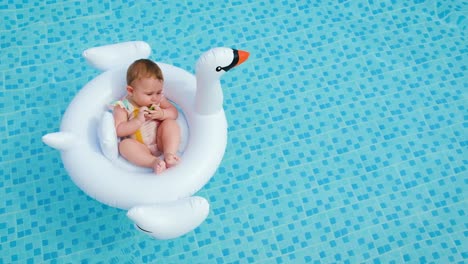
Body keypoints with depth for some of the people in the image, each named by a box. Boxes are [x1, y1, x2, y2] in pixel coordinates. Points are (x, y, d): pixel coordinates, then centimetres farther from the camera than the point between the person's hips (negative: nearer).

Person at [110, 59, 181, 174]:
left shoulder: (159, 99, 3)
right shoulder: (123, 107, -8)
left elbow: (174, 112, 5)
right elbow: (119, 131, -13)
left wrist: (162, 114, -17)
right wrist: (138, 120, -25)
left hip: (161, 142, 3)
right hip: (140, 147, -3)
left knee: (170, 123, -19)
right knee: (124, 144, -31)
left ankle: (169, 154, -33)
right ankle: (154, 161, -45)